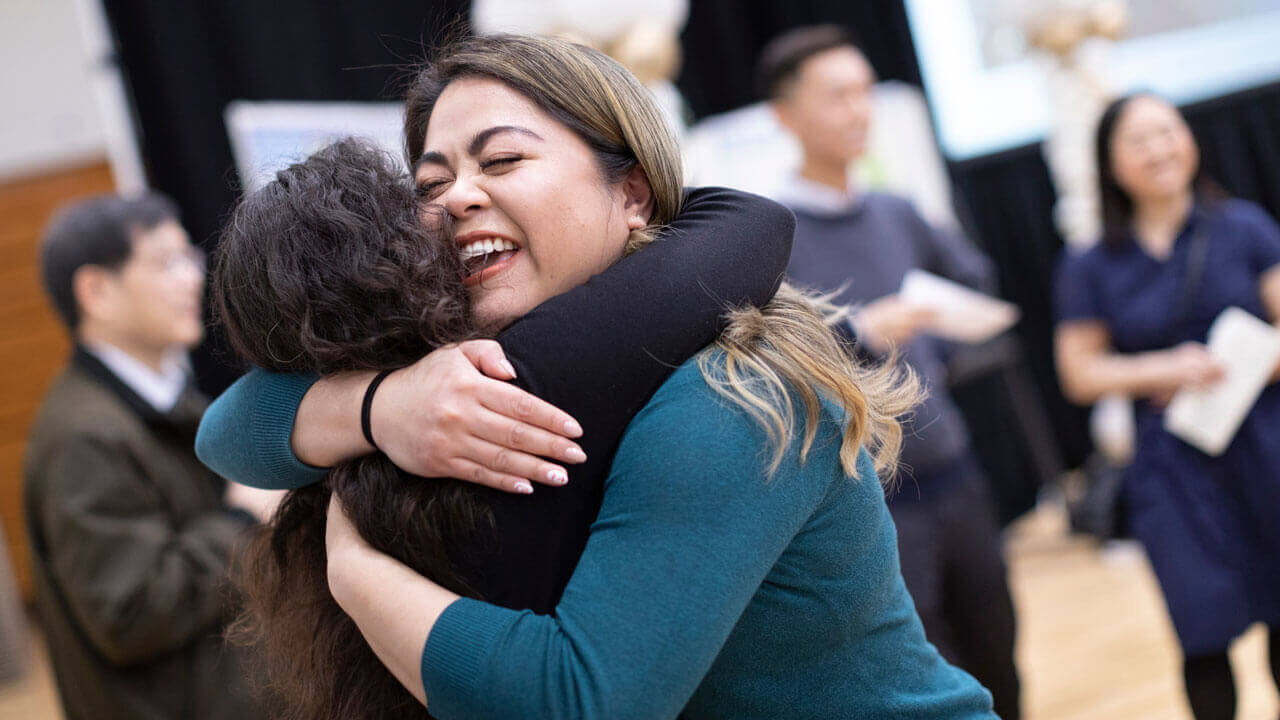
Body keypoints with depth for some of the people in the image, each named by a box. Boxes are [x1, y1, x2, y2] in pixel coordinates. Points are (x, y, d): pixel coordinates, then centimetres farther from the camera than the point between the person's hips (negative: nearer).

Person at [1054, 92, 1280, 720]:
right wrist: (1164, 369, -11)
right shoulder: (1092, 268, 3)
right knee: (1206, 635, -2)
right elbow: (1079, 373, 3)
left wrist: (1224, 373, -15)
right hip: (1174, 472, 0)